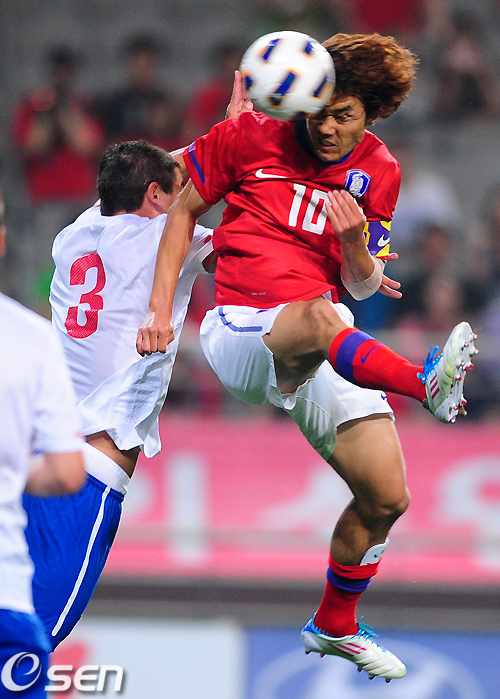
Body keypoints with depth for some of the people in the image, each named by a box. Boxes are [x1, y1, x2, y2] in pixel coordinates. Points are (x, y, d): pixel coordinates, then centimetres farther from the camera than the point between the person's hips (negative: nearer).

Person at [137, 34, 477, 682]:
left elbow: (362, 286, 5)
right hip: (239, 331, -5)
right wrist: (159, 308, 0)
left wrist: (356, 243, -19)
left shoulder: (377, 172, 5)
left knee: (386, 498, -1)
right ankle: (427, 384, -69)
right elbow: (183, 208, 7)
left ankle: (334, 625, 24)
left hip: (326, 354, 5)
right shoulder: (252, 137, -4)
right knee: (318, 317, -41)